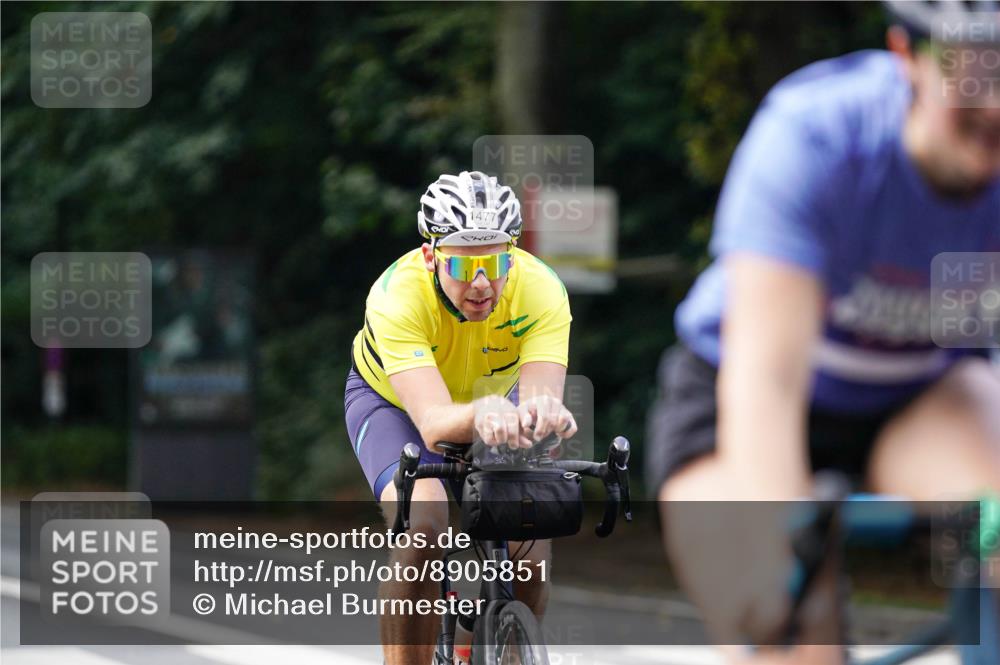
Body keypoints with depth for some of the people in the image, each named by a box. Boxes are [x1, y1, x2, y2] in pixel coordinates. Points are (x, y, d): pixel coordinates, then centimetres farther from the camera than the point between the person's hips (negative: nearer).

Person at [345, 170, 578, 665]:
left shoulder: (540, 290, -32)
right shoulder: (399, 295, -39)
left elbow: (541, 396, -45)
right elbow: (433, 424, -49)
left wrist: (542, 414, -70)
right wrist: (478, 416, -72)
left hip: (491, 397, 2)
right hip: (392, 400, -2)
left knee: (529, 546, -20)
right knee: (423, 529, -31)